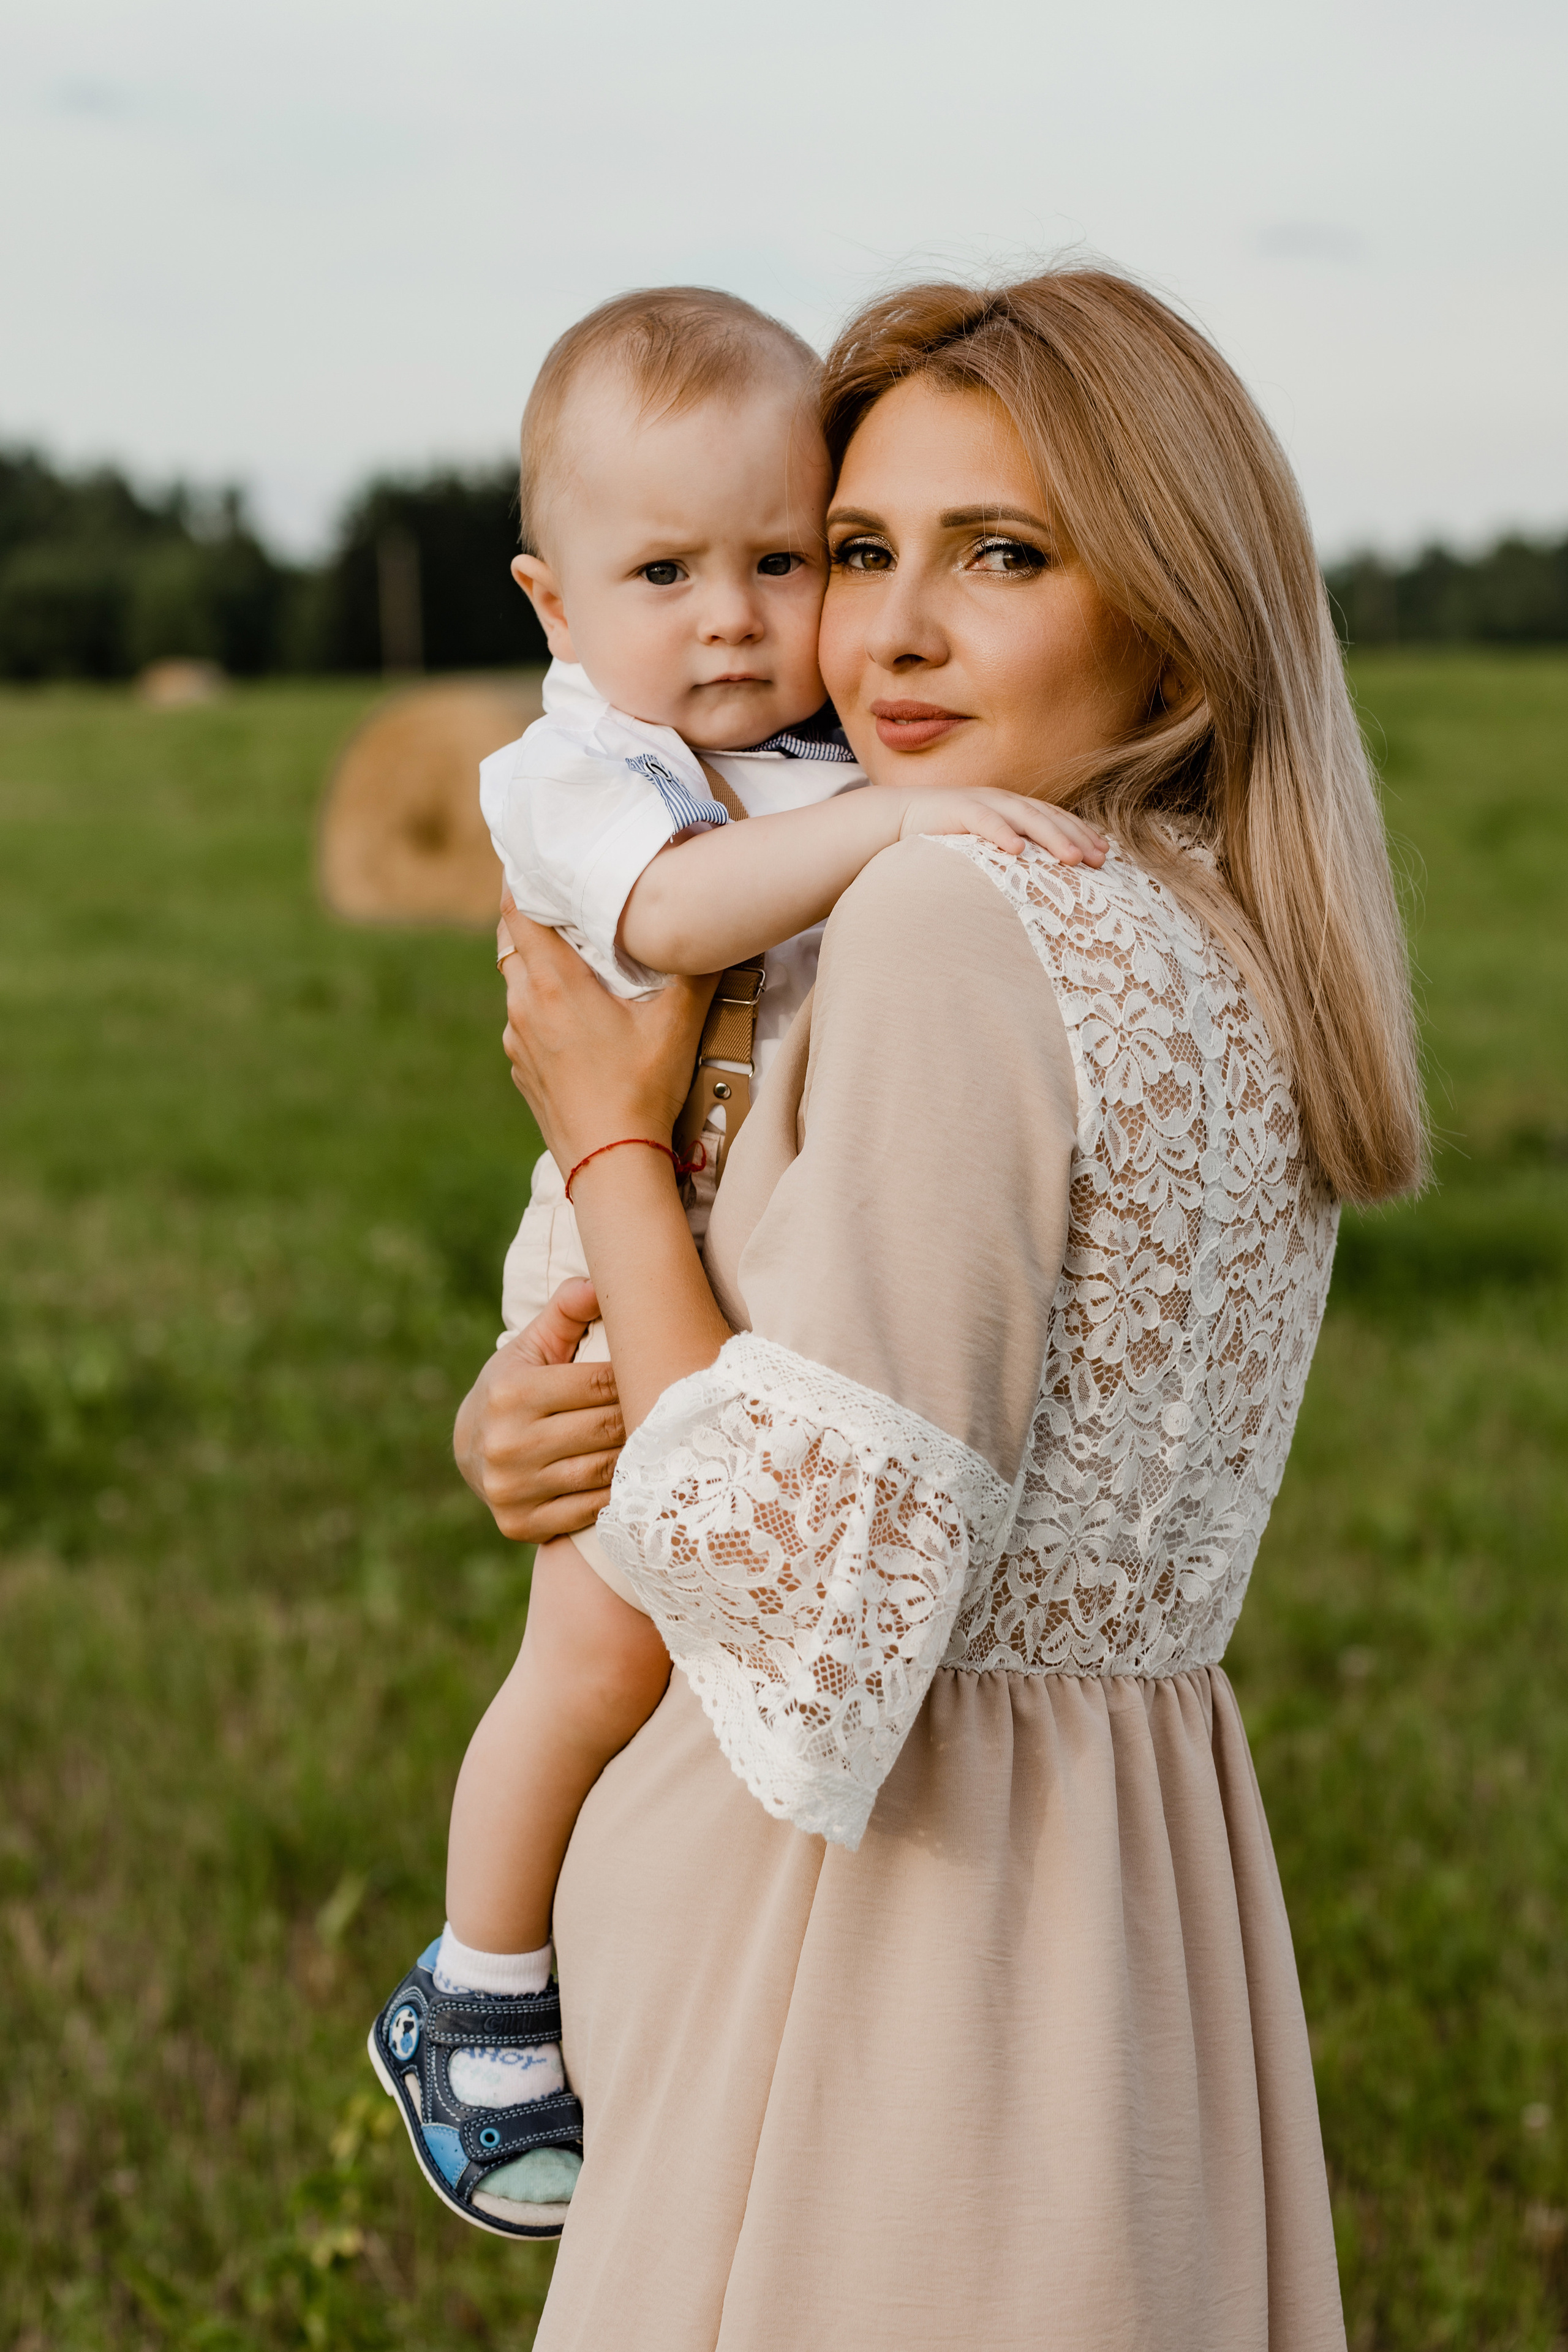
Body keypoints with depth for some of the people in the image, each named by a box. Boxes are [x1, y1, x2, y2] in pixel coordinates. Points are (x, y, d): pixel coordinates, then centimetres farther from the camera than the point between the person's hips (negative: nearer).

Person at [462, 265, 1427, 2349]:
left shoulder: (958, 925, -20)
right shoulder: (1243, 959, 7)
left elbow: (822, 1605, -23)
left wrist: (610, 1143, -12)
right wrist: (540, 1419, 0)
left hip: (888, 1925, -8)